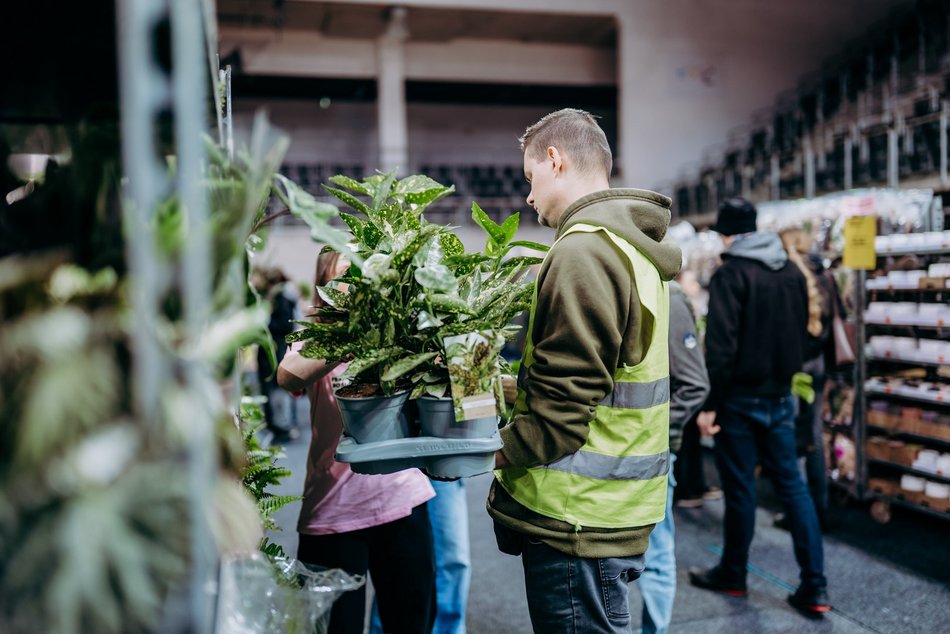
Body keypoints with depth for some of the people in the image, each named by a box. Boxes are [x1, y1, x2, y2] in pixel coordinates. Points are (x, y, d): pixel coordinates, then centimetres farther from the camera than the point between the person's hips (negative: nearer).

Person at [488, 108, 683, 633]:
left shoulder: (583, 251, -20)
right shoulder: (632, 245, 13)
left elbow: (563, 408, -22)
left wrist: (499, 451, -7)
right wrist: (518, 388, 10)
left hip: (578, 517, -10)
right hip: (614, 507, 10)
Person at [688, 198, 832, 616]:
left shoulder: (731, 274, -14)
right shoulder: (793, 272, 7)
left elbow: (720, 345, -20)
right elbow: (802, 333, 16)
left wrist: (709, 403, -16)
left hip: (741, 398, -6)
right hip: (780, 396, 6)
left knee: (740, 488, 6)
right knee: (791, 484, 10)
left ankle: (733, 574, 22)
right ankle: (814, 587, 8)